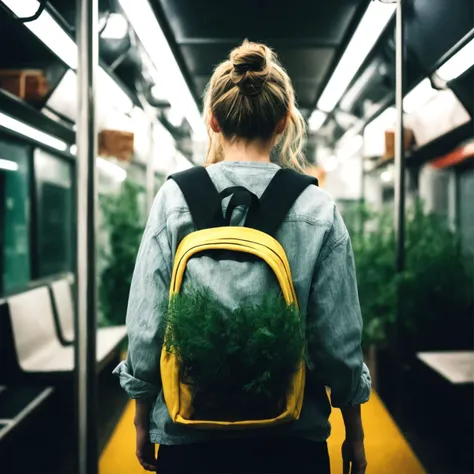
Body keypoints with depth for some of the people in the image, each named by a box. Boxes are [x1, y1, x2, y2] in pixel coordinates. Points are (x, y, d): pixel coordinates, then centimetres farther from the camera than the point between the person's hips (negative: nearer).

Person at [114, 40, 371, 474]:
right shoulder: (318, 210, -10)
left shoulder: (175, 199, -10)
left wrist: (143, 422, 8)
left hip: (187, 433, 1)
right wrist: (354, 433, 9)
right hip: (292, 434, 0)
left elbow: (146, 331, -8)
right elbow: (338, 341, -7)